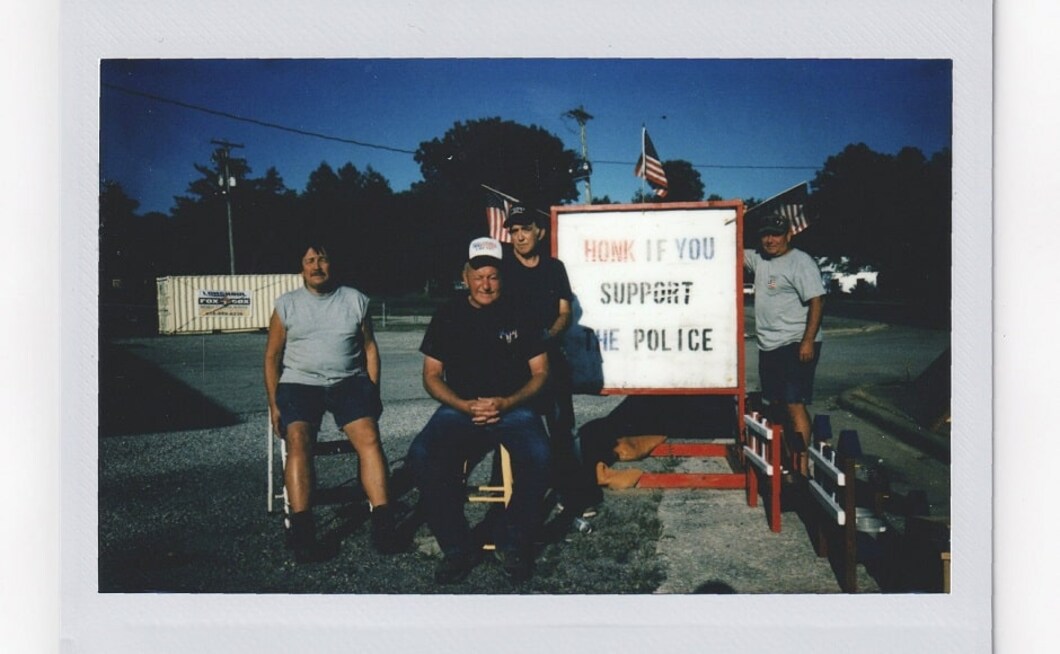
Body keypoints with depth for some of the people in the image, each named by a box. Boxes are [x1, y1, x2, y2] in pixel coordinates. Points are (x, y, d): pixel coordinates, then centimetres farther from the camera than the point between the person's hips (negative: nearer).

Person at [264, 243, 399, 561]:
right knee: (298, 439, -29)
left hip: (349, 382, 0)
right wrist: (273, 404, 0)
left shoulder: (356, 300, 11)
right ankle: (302, 529, -33)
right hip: (299, 383, 0)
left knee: (369, 436, -26)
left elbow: (370, 348, 13)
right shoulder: (286, 304, 10)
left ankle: (382, 523, -28)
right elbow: (272, 357, 10)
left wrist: (373, 393, 2)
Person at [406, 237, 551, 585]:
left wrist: (506, 403, -12)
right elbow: (432, 376, 7)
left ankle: (513, 543, -6)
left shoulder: (519, 314, 3)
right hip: (460, 408, 1)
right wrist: (466, 407, -10)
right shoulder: (448, 316, 6)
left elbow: (540, 373, 5)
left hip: (512, 408, -1)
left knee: (538, 458, -31)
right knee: (421, 457, -27)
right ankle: (458, 547, -10)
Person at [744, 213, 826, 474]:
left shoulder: (800, 262, -10)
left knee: (794, 405, -13)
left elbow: (816, 301, -15)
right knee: (776, 403, 14)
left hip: (795, 345, -8)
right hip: (768, 346, 8)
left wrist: (808, 341, -22)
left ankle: (801, 467, -11)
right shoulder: (758, 259, 12)